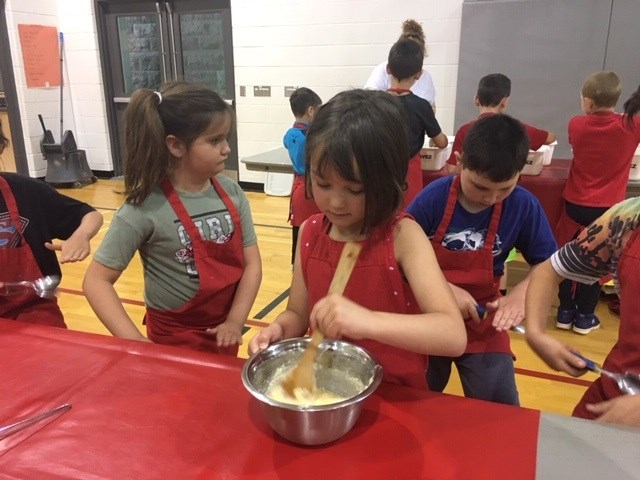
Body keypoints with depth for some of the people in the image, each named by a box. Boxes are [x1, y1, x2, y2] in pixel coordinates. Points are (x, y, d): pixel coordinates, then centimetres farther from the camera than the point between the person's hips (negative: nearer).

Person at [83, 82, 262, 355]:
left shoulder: (231, 192, -8)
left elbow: (252, 263, -4)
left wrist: (235, 322, -14)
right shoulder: (147, 207, -20)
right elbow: (96, 280, -16)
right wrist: (136, 343, -22)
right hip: (174, 339, -4)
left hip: (223, 333, 5)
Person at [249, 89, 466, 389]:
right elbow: (298, 314, 8)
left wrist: (367, 322, -36)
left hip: (395, 396, -3)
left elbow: (454, 336, -23)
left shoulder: (402, 236, -14)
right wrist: (279, 329, -13)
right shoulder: (310, 231, -1)